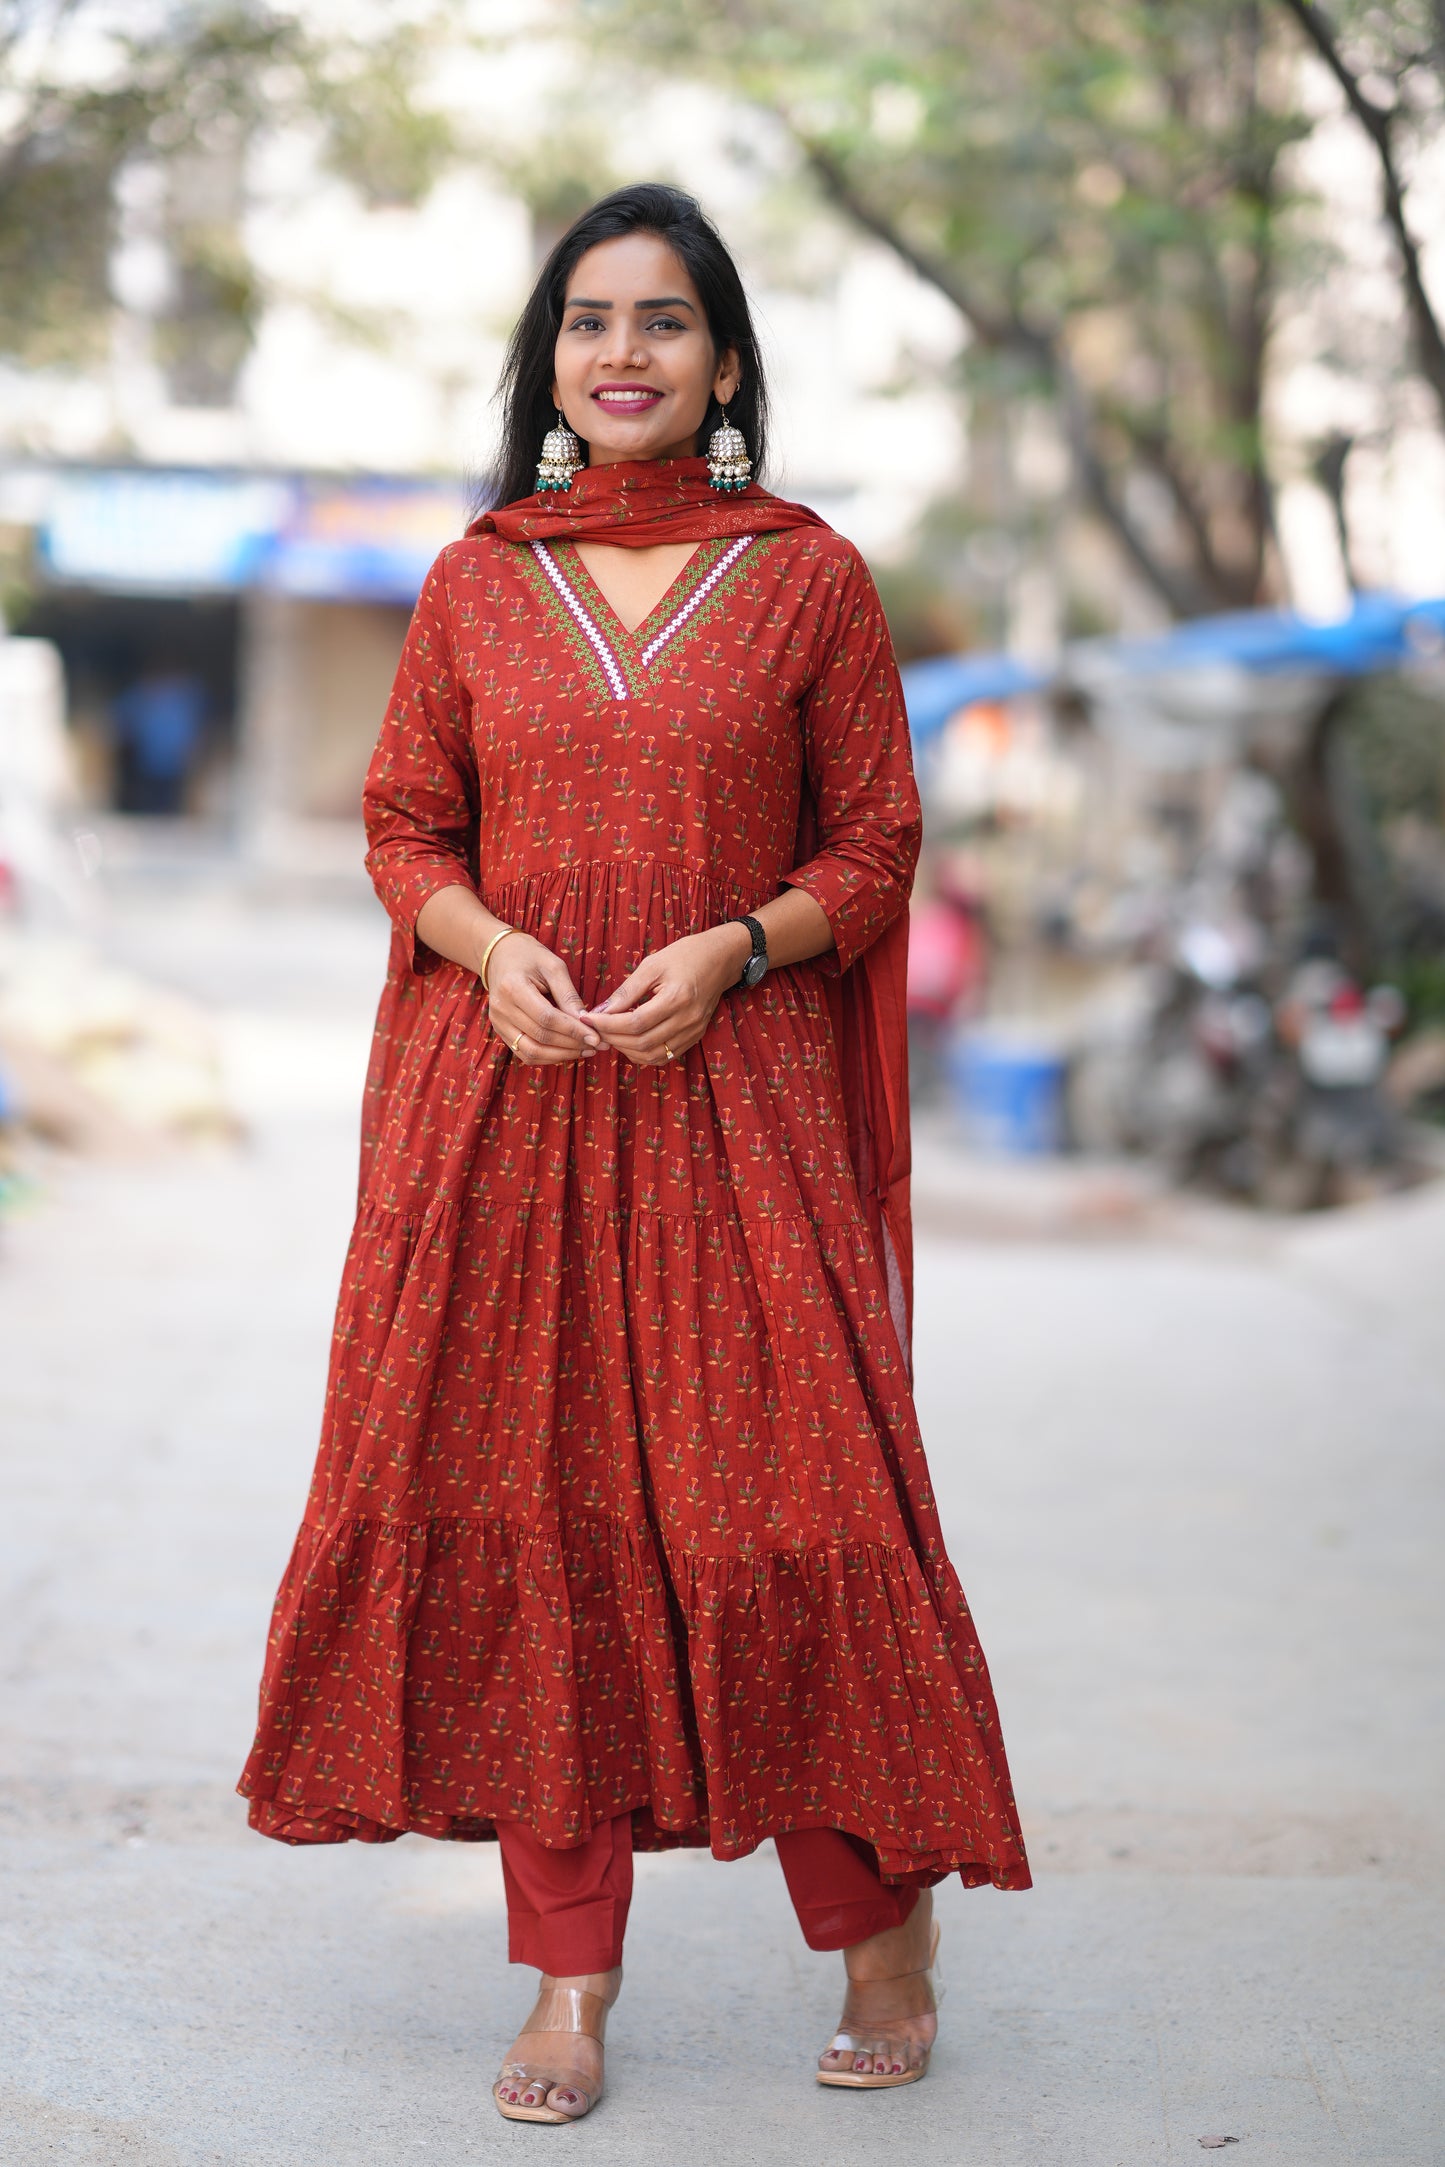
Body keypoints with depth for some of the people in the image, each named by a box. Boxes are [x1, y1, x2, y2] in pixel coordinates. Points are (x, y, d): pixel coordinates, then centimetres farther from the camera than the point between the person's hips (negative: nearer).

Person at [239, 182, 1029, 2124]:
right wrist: (489, 945, -8)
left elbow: (877, 847, 5)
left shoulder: (809, 578, 3)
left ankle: (885, 1929, 15)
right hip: (503, 1094, 2)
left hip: (734, 1099, -2)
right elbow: (405, 828, 12)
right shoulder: (477, 583, 9)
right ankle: (571, 1980, 11)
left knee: (782, 1503, -4)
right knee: (533, 1509, 2)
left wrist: (733, 948, -12)